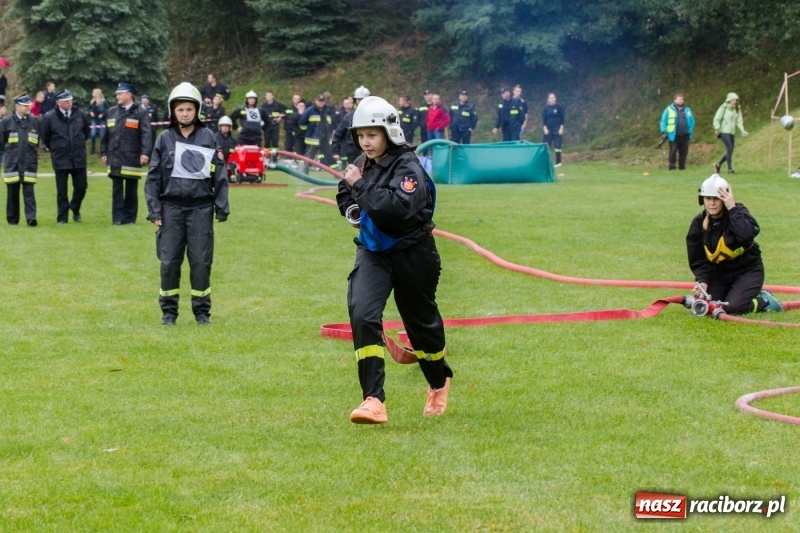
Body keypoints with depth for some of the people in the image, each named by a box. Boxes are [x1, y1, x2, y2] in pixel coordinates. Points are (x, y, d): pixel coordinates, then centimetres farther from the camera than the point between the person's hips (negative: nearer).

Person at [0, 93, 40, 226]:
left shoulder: (34, 121, 5)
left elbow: (40, 140, 16)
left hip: (29, 162, 0)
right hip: (12, 162, 0)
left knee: (29, 190, -8)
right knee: (13, 191, 5)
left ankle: (31, 217, -13)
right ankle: (12, 219, 14)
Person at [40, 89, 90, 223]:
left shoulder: (80, 114, 0)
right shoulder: (49, 117, -7)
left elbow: (86, 131, 17)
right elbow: (45, 137, 6)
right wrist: (55, 149, 11)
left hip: (79, 158, 2)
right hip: (60, 159, -2)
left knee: (81, 186, 5)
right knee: (62, 191, 3)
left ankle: (75, 209, 31)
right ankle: (62, 218, 11)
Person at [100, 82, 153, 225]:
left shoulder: (140, 112, -3)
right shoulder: (112, 112, 12)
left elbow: (146, 134, -12)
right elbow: (106, 134, 16)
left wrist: (145, 153, -21)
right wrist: (104, 152, 12)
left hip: (132, 158, -4)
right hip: (115, 157, 4)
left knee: (131, 190, 5)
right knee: (116, 189, 1)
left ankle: (130, 218, 12)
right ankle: (117, 218, 2)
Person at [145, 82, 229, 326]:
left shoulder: (208, 137, 3)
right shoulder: (165, 139, 4)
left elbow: (220, 174, 4)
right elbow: (154, 176, 5)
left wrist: (222, 208, 0)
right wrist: (154, 210, -2)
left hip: (201, 207, 0)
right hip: (171, 207, 1)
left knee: (201, 261, 2)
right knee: (169, 261, 2)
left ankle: (202, 310, 14)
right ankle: (168, 311, 13)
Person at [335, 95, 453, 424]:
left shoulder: (407, 166, -17)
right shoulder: (362, 165, 4)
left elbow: (401, 207, -35)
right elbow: (344, 196, 24)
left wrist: (362, 186, -29)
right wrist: (352, 208, 2)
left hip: (411, 253, -5)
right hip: (372, 251, 5)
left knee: (421, 320, 12)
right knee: (362, 314, -18)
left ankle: (439, 382, 43)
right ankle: (373, 400, -20)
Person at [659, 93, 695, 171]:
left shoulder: (687, 110, 14)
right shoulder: (669, 110, 1)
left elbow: (691, 121, 16)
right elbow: (663, 121, 0)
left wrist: (690, 132, 8)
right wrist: (664, 132, -7)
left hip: (685, 135, 4)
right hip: (674, 135, -4)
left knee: (684, 152, 5)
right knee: (673, 152, -7)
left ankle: (682, 166, 13)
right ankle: (672, 166, -2)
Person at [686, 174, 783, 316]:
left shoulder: (737, 212, -16)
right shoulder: (698, 223, -6)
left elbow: (748, 233, -39)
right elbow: (697, 260, -3)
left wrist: (732, 208, -35)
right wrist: (702, 281, -19)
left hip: (748, 270, -5)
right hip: (719, 273, 5)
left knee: (731, 308, -23)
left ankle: (764, 300, 7)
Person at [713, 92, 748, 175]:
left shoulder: (737, 110, 11)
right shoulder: (724, 108, -6)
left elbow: (739, 121, 8)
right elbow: (717, 119, -7)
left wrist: (742, 130, -6)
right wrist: (717, 129, -16)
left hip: (732, 132, 7)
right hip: (724, 131, -7)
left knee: (730, 151, 6)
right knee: (729, 149, -15)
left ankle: (718, 164, 25)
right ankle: (730, 169, -9)